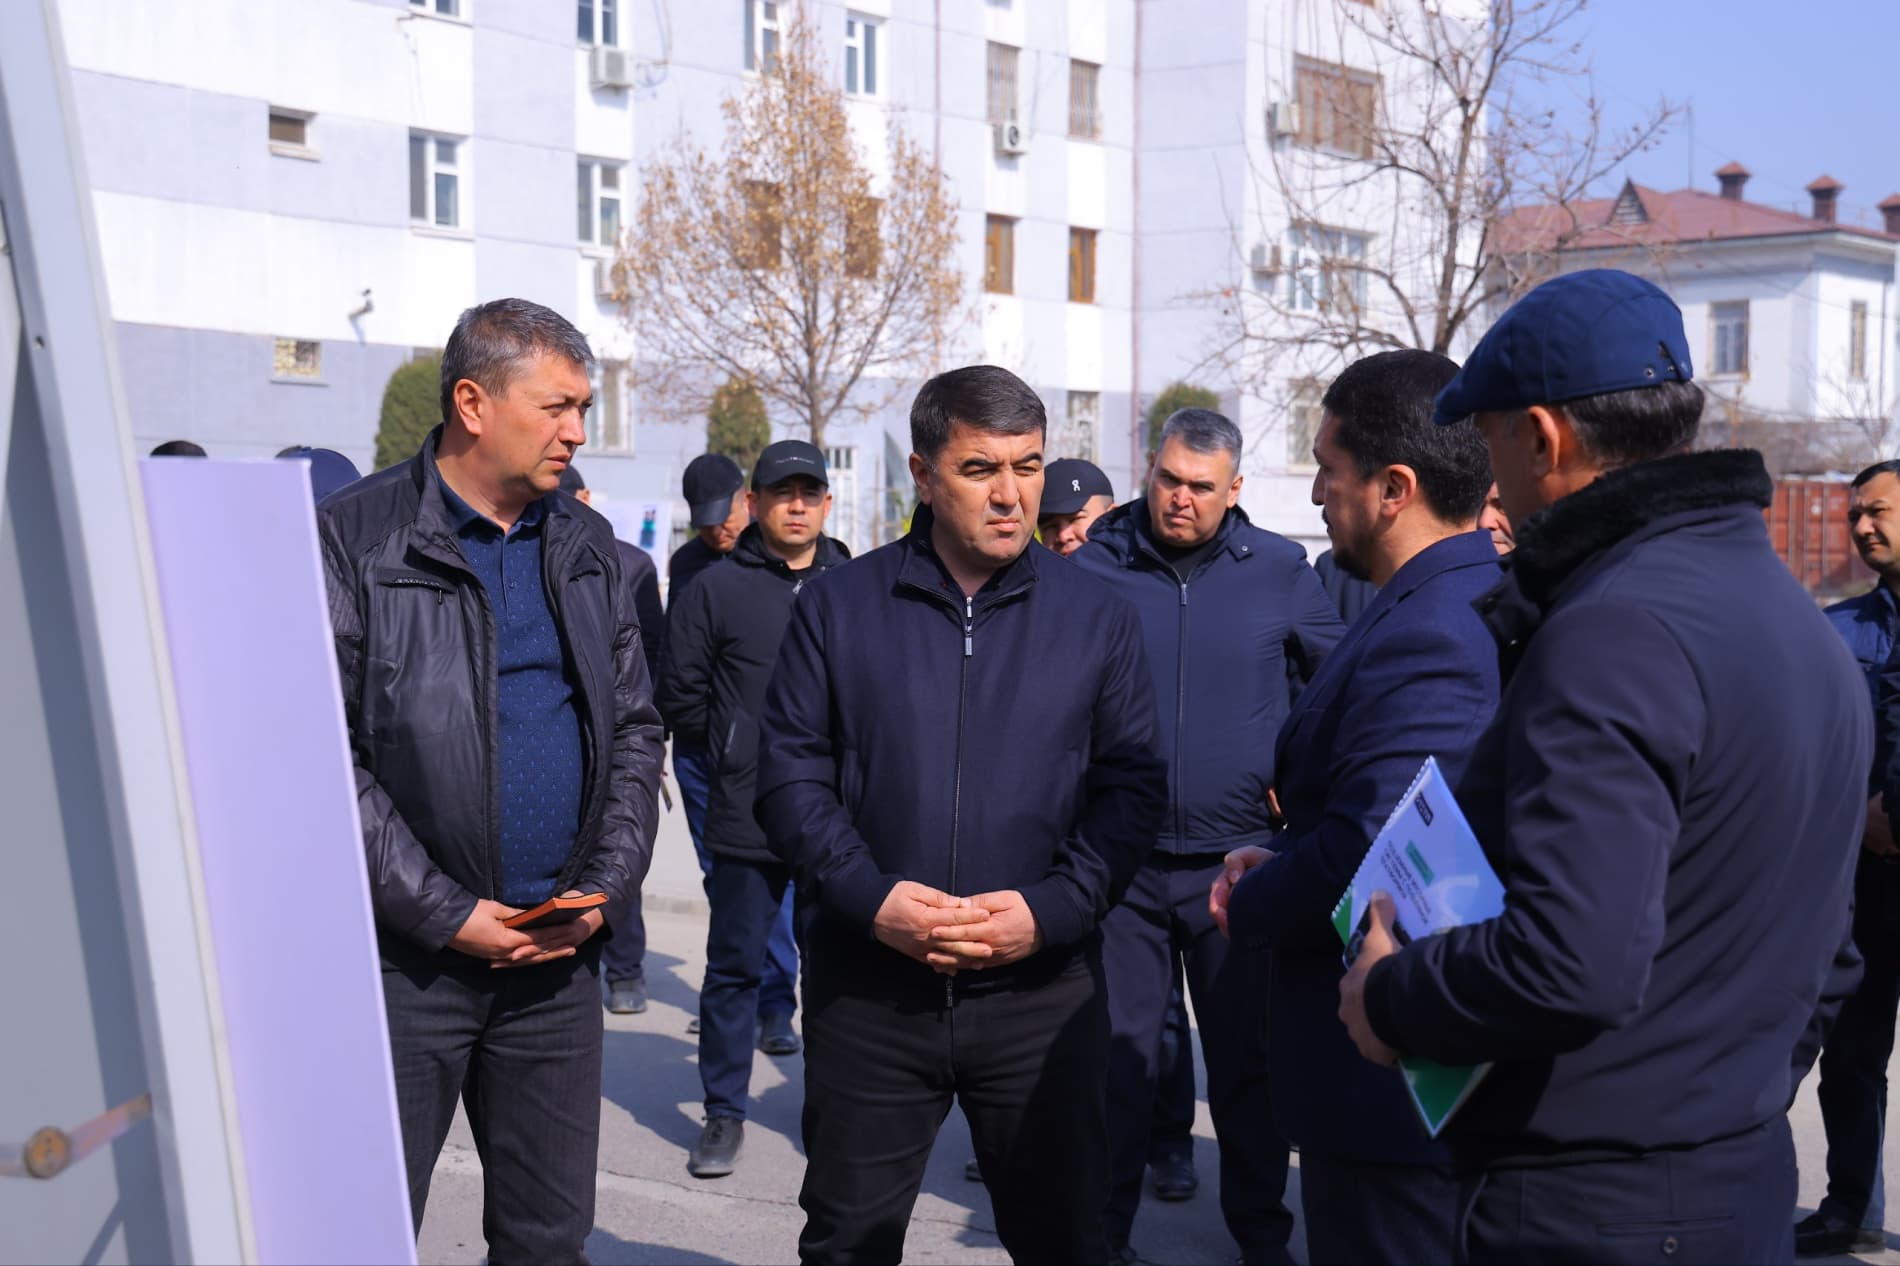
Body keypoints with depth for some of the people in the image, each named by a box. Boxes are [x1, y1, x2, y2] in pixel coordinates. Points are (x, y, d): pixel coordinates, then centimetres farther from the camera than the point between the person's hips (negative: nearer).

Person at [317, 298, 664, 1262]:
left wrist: (606, 886, -1)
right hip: (404, 959, -4)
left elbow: (636, 729, 13)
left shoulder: (587, 548, 11)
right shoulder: (353, 541, -7)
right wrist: (447, 913, -13)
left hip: (560, 955, 5)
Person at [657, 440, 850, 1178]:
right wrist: (735, 749, 4)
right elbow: (680, 695, 5)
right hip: (746, 820, -1)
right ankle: (724, 1113, 20)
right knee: (735, 969, 7)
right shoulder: (716, 590, 2)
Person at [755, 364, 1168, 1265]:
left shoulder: (1095, 615, 3)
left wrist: (1052, 909, -12)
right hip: (865, 988, 0)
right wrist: (868, 897, -14)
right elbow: (789, 772, 0)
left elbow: (1134, 787, 2)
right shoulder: (838, 605, 2)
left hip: (1042, 985, 0)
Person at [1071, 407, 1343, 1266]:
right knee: (1118, 1058, 9)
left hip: (1237, 857, 0)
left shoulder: (1278, 569, 1)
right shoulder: (1092, 565, -2)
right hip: (1122, 861, 0)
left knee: (1246, 1060, 10)